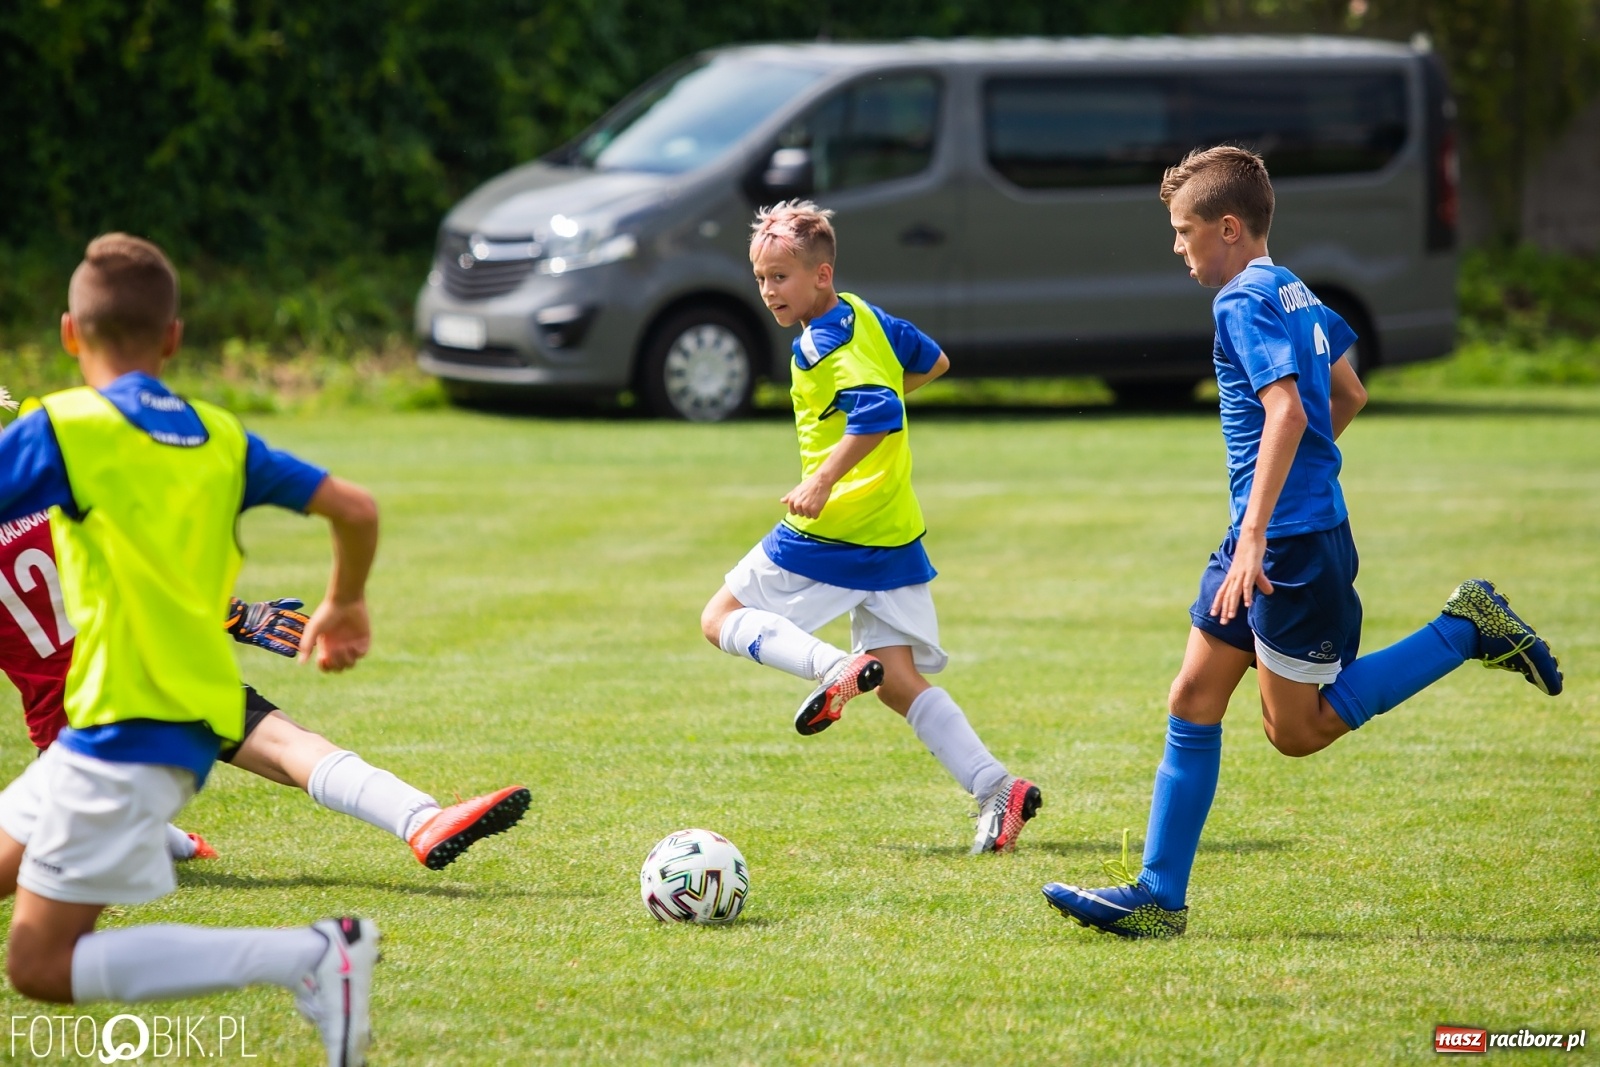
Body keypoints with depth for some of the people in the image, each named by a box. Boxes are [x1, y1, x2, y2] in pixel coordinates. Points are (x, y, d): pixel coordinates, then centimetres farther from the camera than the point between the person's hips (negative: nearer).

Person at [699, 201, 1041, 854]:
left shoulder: (826, 346, -16)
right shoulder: (866, 317, 12)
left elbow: (878, 415, -31)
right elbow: (932, 363, 29)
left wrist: (823, 480, -33)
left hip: (831, 532, -9)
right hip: (895, 534, 9)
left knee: (722, 621, 5)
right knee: (899, 680, 7)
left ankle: (833, 670, -20)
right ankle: (995, 788, -8)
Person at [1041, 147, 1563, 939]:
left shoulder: (1245, 302, -16)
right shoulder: (1293, 293, 14)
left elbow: (1286, 410, -29)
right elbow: (1349, 395, 26)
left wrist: (1255, 535, -34)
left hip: (1293, 538, -10)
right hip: (1269, 532, 10)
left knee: (1297, 729, -1)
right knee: (1193, 701, 6)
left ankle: (1465, 630, 3)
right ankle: (1158, 898, 6)